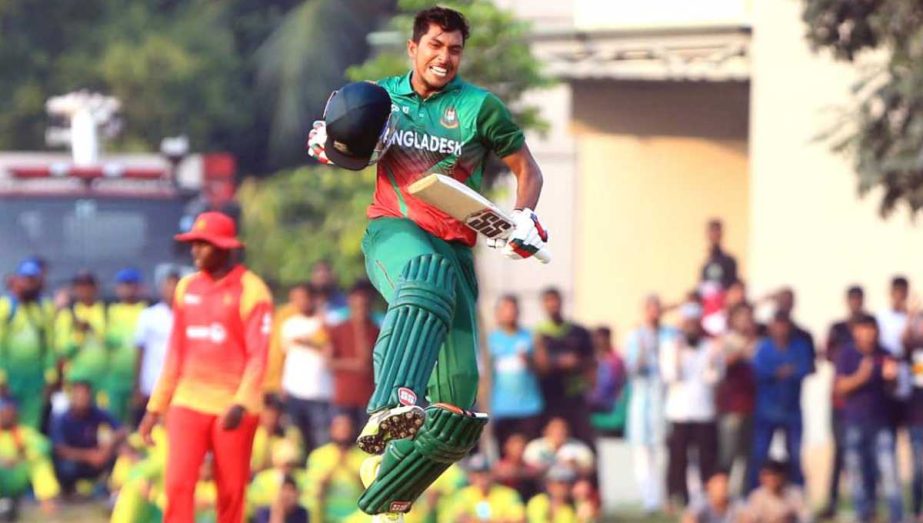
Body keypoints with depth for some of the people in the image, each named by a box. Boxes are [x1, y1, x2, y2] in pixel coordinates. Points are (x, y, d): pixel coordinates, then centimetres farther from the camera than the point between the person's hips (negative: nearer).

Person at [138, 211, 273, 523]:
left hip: (233, 408, -4)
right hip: (189, 402, 4)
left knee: (232, 494, 2)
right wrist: (156, 407, 14)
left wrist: (242, 404, -25)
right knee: (178, 484, -10)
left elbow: (258, 356, -12)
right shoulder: (187, 288, 11)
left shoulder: (251, 290, -6)